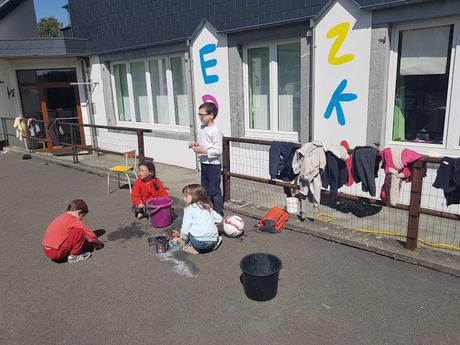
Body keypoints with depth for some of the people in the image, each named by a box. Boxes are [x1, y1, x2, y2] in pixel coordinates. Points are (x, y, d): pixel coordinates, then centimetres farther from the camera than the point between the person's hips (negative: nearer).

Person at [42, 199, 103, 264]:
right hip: (57, 253, -9)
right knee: (80, 231, -12)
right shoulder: (76, 222, -9)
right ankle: (74, 256, -2)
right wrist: (98, 243, 17)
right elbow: (91, 236, -2)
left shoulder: (61, 217, 17)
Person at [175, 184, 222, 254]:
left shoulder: (189, 209, 0)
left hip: (199, 242, -5)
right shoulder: (208, 207, 16)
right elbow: (219, 218, 20)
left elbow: (185, 228, -3)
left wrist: (184, 237, 15)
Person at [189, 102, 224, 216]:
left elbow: (218, 151, -20)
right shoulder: (201, 129, 9)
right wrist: (196, 145, 2)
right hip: (204, 163, 9)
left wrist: (203, 150, -23)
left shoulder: (215, 131, -17)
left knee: (214, 190, -1)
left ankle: (218, 212, 12)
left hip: (213, 165, -9)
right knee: (205, 189, 18)